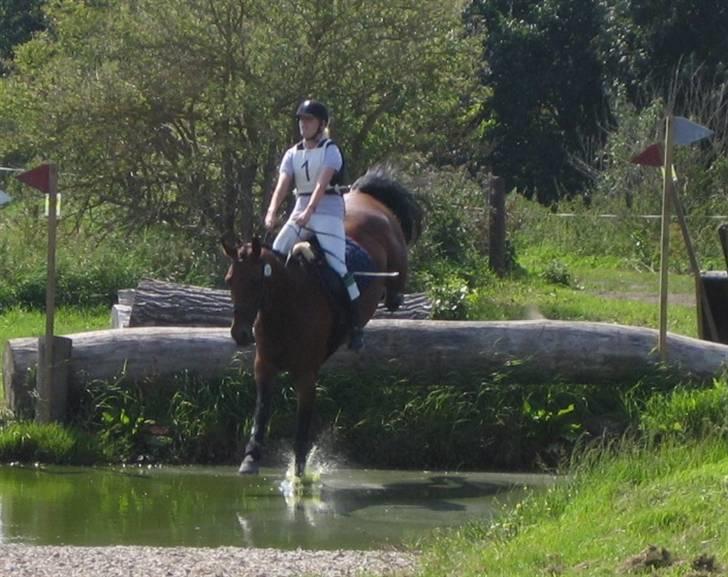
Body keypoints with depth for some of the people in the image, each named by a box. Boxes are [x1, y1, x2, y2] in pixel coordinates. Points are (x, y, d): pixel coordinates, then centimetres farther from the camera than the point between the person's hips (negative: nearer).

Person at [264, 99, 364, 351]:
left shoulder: (330, 150, -6)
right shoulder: (293, 154, 10)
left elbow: (322, 183, -21)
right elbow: (282, 184, -4)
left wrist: (309, 212, -36)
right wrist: (272, 212, -23)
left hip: (328, 214, -6)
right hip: (300, 214, 6)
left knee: (338, 266, -15)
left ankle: (355, 327, -8)